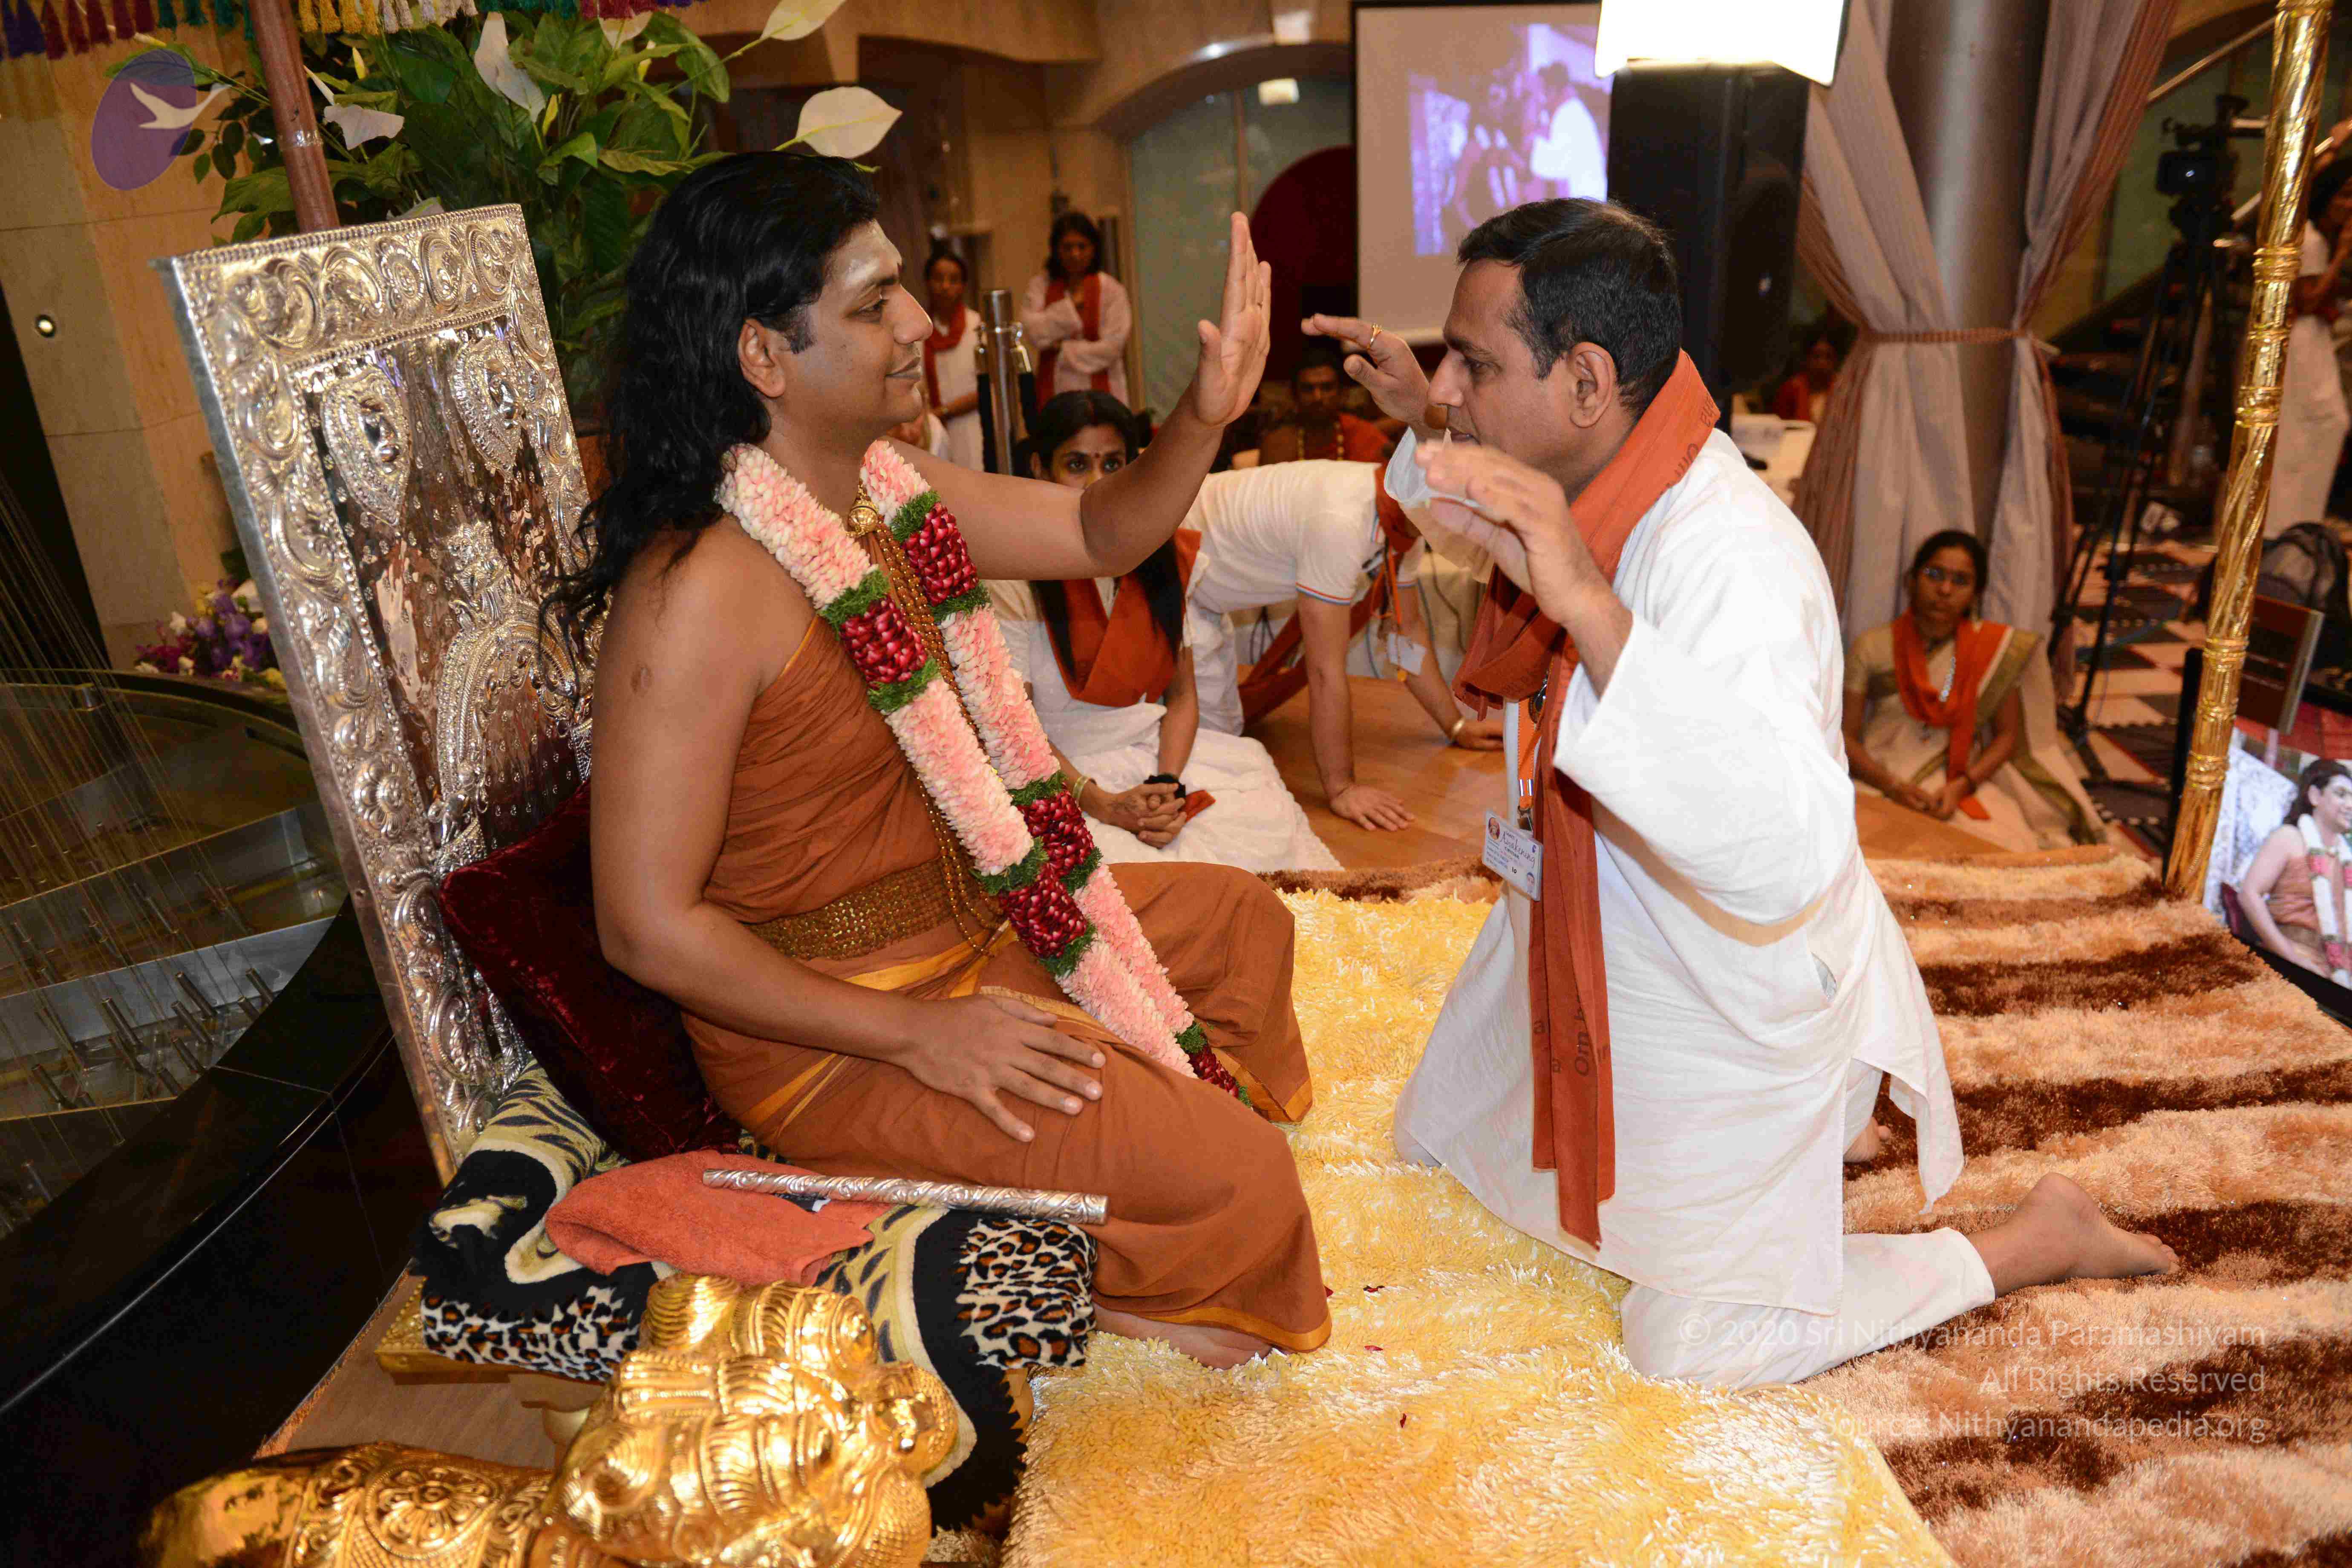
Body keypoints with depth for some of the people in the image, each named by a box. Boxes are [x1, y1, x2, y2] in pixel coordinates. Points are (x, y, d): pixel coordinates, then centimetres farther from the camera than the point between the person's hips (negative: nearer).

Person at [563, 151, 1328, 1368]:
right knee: (1228, 1181, -16)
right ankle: (1097, 1293, 18)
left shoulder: (885, 487, 0)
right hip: (827, 1030, -9)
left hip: (973, 925, 10)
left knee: (1240, 917, 23)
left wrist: (1206, 413, -9)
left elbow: (1099, 536, 10)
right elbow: (648, 924, -25)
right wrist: (917, 1036, -24)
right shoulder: (702, 588, -27)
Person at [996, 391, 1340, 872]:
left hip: (1162, 755, 5)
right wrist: (1102, 804, -21)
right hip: (1058, 775, -5)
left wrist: (1167, 784, -12)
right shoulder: (1013, 579, -8)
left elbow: (1182, 694, 8)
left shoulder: (1162, 561, 9)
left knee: (1266, 830, -18)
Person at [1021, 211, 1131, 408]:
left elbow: (1112, 347, -7)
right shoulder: (1040, 286, 6)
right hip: (1055, 394, 1)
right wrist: (1072, 303, -9)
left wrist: (1063, 349, -4)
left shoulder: (1110, 289, 0)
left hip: (1100, 393, -1)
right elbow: (1036, 333, -8)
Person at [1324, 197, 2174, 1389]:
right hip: (1586, 936, 8)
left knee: (1696, 1344, 8)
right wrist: (1421, 421, 2)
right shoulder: (1604, 479, -9)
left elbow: (1787, 858, -49)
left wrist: (1587, 603, -55)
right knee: (1435, 1143, 26)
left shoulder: (1732, 562, -36)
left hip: (1736, 1009, -8)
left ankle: (2042, 1238, 25)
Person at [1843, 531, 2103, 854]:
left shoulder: (1995, 648, 6)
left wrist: (1961, 787, -10)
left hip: (1964, 784, 2)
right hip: (1883, 782, -2)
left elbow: (2007, 735, 8)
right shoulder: (1872, 648, 1)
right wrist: (1894, 787, -15)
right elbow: (1846, 736, 1)